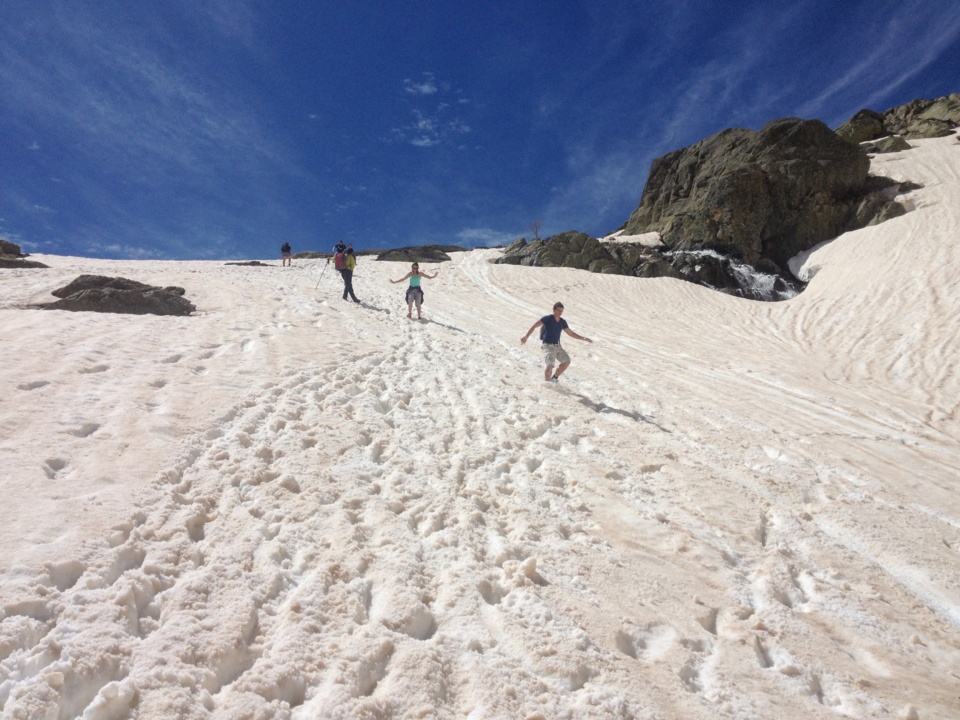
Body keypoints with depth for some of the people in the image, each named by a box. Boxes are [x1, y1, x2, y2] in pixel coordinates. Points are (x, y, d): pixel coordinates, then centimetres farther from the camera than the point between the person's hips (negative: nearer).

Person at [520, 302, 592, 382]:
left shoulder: (563, 322, 8)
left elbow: (571, 333, 18)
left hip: (558, 346, 7)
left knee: (567, 361, 10)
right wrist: (526, 337, -24)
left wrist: (583, 338, 11)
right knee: (550, 365, -21)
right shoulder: (547, 318, -10)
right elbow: (534, 326, -13)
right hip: (548, 346, -7)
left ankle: (554, 378, 24)